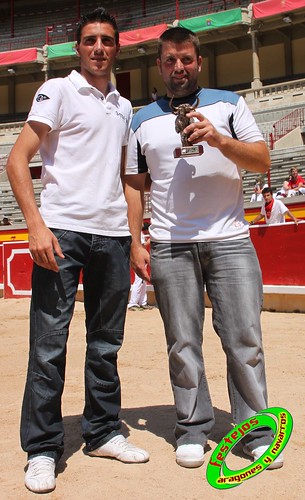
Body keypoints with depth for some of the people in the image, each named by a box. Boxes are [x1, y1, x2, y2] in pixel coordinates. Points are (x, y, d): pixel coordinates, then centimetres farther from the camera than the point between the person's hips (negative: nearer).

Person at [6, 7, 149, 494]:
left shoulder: (123, 107, 19)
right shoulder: (57, 91, 3)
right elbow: (17, 160, -4)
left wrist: (132, 236, 13)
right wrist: (36, 225, -17)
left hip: (112, 234, 6)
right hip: (62, 230, -5)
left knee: (106, 343, 12)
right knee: (49, 344, -3)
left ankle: (104, 432, 26)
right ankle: (42, 449, 10)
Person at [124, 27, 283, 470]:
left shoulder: (228, 104, 11)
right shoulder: (142, 121, 13)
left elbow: (263, 161, 4)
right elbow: (134, 186, 12)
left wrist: (219, 140, -12)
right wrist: (135, 244, 3)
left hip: (230, 240, 0)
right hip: (170, 246, 1)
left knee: (245, 339, -1)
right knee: (183, 343, 4)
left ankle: (256, 432, 11)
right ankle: (192, 430, 16)